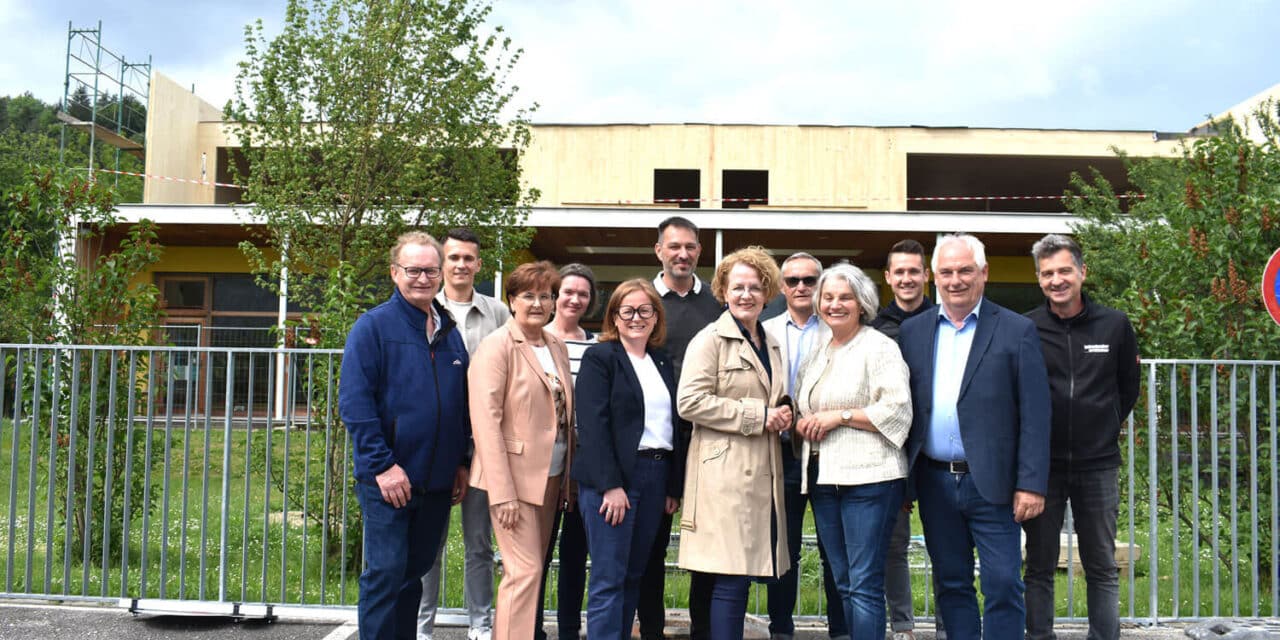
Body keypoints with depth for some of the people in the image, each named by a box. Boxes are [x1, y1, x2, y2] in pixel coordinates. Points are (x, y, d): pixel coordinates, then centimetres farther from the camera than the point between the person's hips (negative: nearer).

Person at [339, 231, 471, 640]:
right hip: (388, 480, -5)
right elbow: (354, 403, -13)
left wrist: (461, 461, 10)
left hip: (437, 481, 6)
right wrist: (382, 465, -18)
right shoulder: (373, 326, -6)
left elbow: (463, 404, 17)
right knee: (385, 574, -2)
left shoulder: (449, 332, 12)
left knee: (415, 572, 15)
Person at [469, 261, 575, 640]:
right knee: (524, 571, -8)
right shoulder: (497, 346, -9)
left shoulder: (557, 347, 12)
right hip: (515, 475, -7)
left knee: (532, 568, 11)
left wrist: (568, 477, 9)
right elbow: (486, 422, -15)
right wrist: (503, 493, -20)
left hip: (551, 477, 7)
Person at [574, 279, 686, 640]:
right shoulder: (600, 357, -3)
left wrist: (673, 487, 10)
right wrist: (610, 485, -19)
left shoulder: (663, 362, 16)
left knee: (633, 576, 11)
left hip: (656, 476, 6)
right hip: (612, 478, -6)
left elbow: (673, 425, 15)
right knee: (609, 579, -5)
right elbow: (593, 425, -12)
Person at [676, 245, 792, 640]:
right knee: (730, 580, -8)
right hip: (725, 471, -7)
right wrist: (758, 416, -13)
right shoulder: (711, 339, -3)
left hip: (764, 471, 7)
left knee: (741, 577, 7)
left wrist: (781, 415, 7)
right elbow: (690, 401, -14)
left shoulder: (771, 344, 19)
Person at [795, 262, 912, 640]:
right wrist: (801, 423, 3)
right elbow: (799, 406, 25)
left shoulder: (880, 347, -5)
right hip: (822, 476, 7)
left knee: (865, 585, -7)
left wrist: (840, 416, -14)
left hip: (867, 477, -7)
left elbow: (898, 411, -13)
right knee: (843, 583, 13)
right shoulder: (817, 351, 16)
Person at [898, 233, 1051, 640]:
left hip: (991, 483, -3)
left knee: (1002, 586, 0)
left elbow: (1035, 414, -5)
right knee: (951, 586, 12)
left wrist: (1031, 484, -11)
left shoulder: (1016, 331, -2)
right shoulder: (912, 332, 8)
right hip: (934, 482, 3)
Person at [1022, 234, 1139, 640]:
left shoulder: (1115, 325, 1)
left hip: (1098, 465, 1)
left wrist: (1105, 430, 11)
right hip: (1041, 465, -1)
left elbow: (1129, 388, 13)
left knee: (1102, 568, 9)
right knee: (1040, 568, 7)